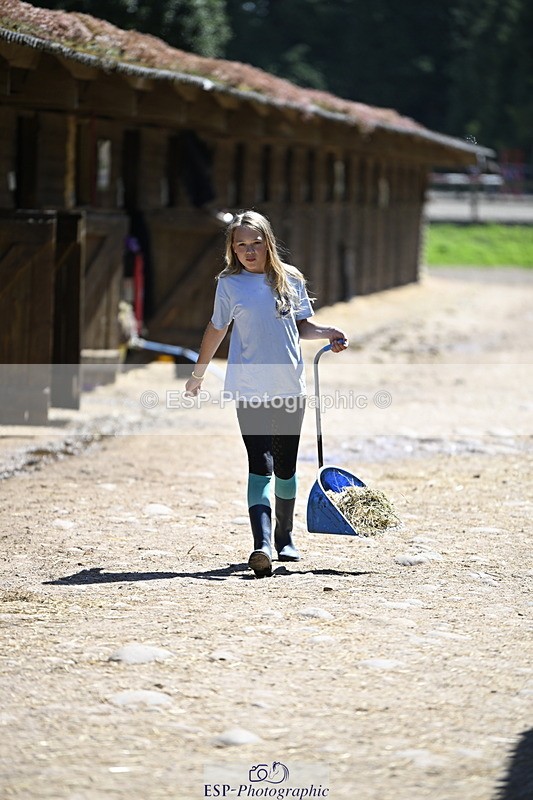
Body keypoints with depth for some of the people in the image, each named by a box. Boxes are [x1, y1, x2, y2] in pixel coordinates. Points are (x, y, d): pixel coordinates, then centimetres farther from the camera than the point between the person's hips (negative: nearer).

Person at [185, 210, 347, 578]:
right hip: (249, 389, -3)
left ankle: (284, 537, 29)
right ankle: (262, 544, -24)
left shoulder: (291, 279, 6)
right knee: (260, 465, -14)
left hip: (290, 388, 3)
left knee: (286, 466, 11)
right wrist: (199, 373, 20)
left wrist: (328, 333, -4)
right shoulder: (229, 284, 1)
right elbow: (217, 328, 13)